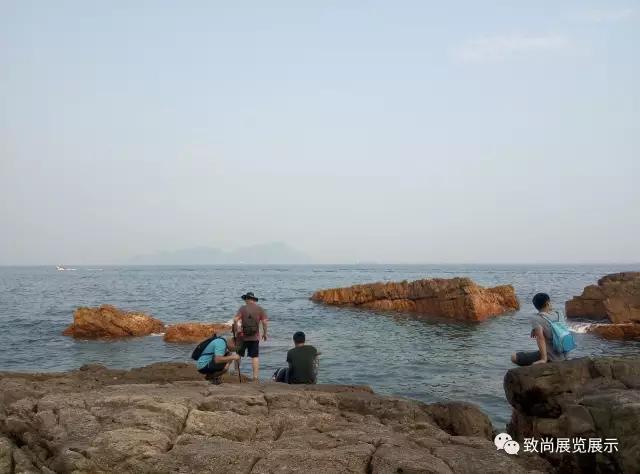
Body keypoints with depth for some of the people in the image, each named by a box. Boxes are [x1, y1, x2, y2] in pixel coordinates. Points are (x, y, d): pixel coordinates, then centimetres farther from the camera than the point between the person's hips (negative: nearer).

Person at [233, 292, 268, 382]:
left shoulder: (242, 308, -3)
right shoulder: (260, 309, 1)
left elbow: (235, 320, -13)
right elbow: (264, 322, -3)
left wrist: (236, 330, -1)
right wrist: (264, 333, 7)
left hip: (243, 336, -1)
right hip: (254, 337, 1)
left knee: (238, 354, 16)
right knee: (255, 356, 3)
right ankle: (256, 376, -2)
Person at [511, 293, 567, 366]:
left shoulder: (535, 318, -13)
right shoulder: (556, 316, 5)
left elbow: (540, 337, -26)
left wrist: (544, 359, -27)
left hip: (550, 358, -7)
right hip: (563, 356, 7)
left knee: (514, 357, -6)